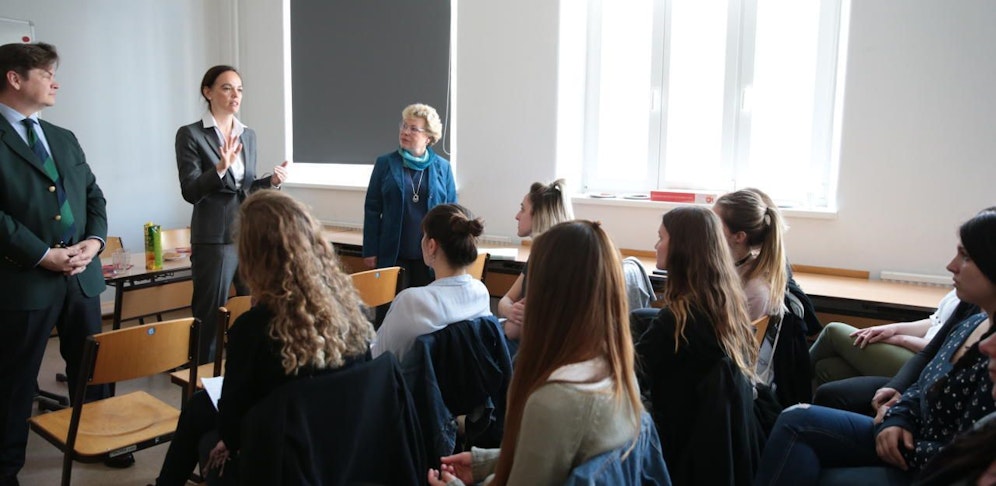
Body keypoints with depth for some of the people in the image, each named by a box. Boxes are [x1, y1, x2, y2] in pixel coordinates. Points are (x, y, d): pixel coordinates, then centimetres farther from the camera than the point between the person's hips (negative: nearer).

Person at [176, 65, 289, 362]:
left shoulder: (248, 135, 13)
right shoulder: (191, 134, -4)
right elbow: (190, 192, -11)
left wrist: (271, 181, 0)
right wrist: (220, 167, -26)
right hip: (214, 239, -5)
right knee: (211, 318, 3)